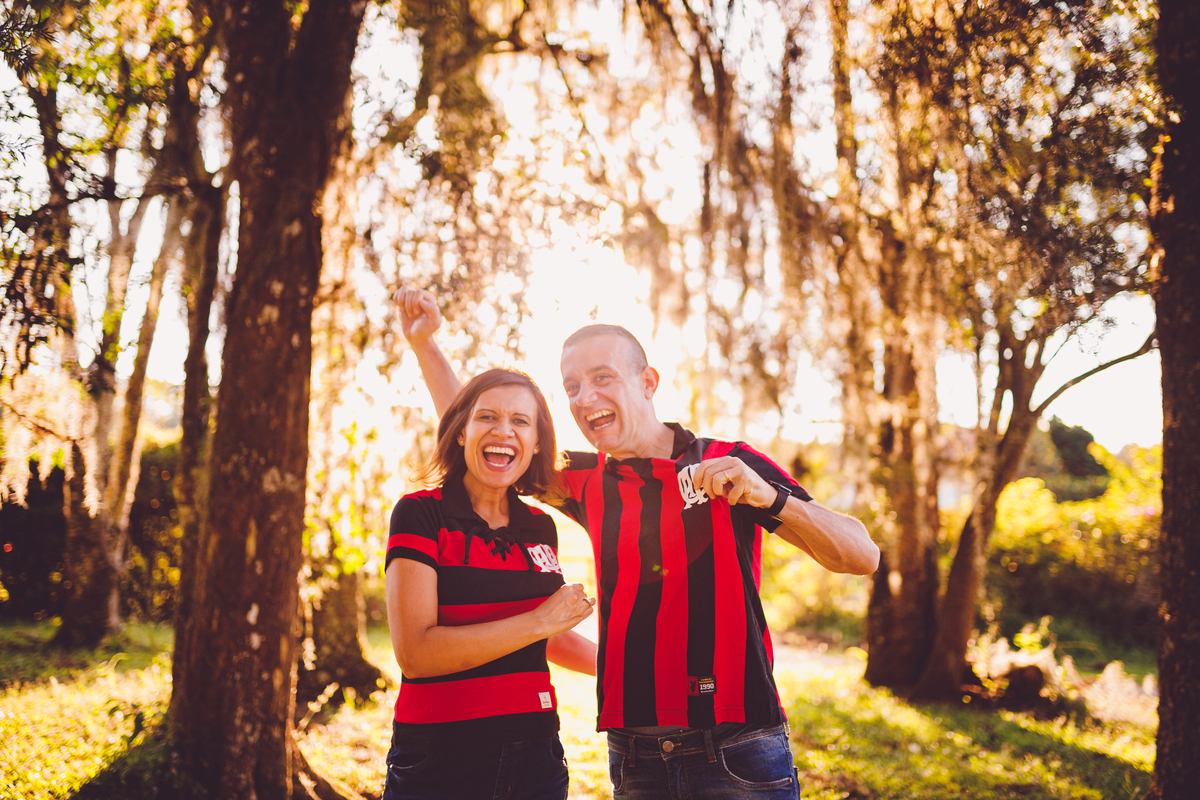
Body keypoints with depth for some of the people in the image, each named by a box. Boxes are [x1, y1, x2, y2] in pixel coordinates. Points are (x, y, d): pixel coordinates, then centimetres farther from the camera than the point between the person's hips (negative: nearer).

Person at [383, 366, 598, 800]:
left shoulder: (541, 527, 9)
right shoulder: (419, 513, -8)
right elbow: (415, 653, -18)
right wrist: (540, 620, -15)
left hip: (534, 761, 5)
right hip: (438, 762, -5)